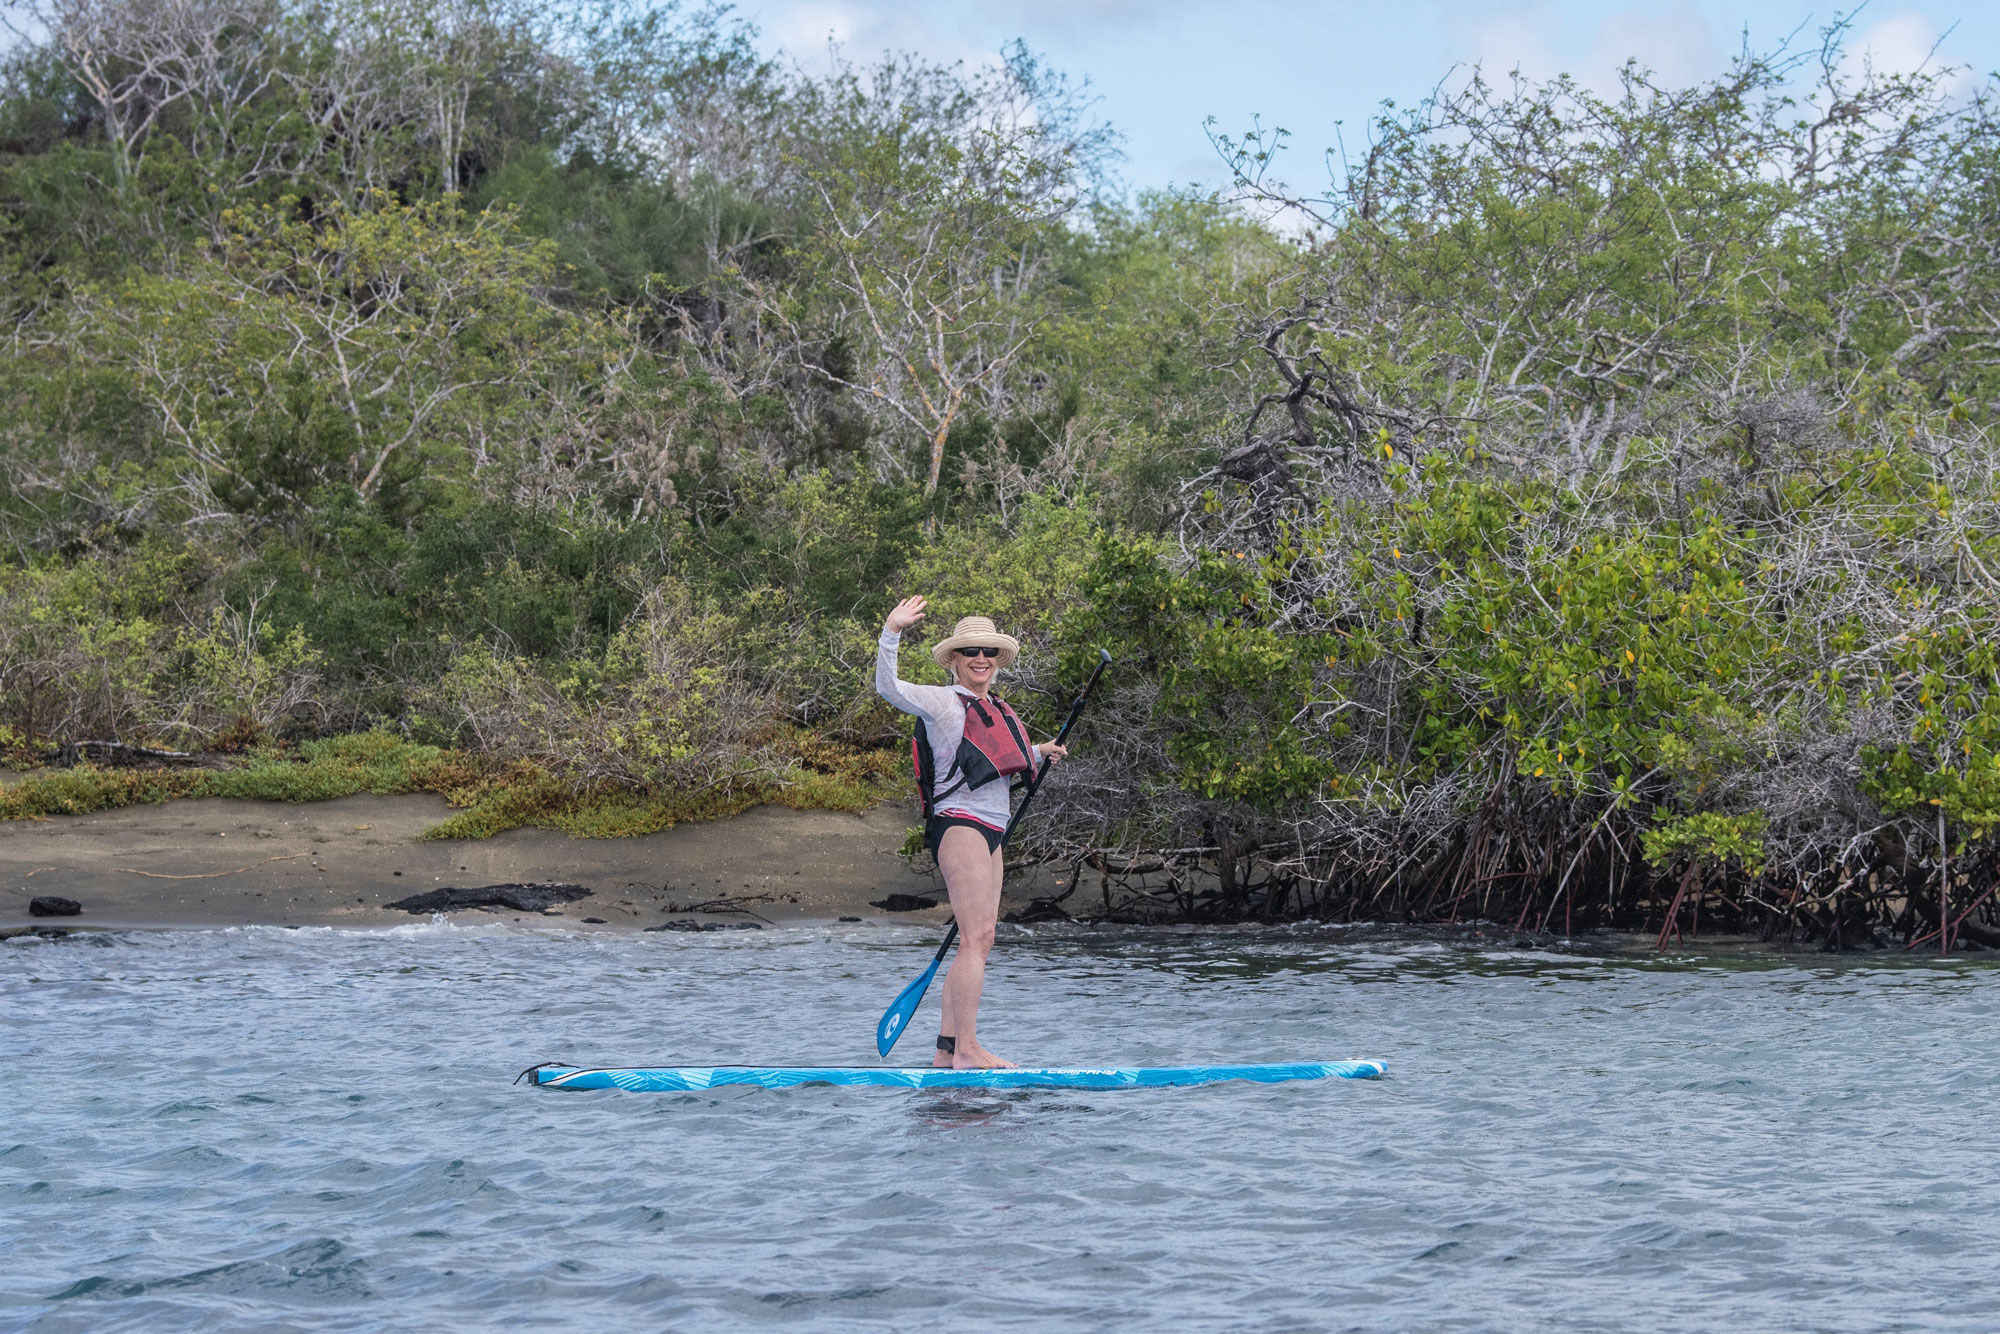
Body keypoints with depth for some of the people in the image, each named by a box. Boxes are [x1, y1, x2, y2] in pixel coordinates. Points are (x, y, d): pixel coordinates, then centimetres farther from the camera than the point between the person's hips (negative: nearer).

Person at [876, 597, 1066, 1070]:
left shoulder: (995, 711, 20)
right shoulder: (942, 702, -4)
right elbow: (888, 687, -18)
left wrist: (1037, 754, 36)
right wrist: (891, 631, -29)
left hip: (989, 832, 9)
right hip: (959, 825, -9)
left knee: (980, 941, 7)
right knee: (977, 936, -16)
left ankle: (947, 1048, 10)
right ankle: (966, 1049, -20)